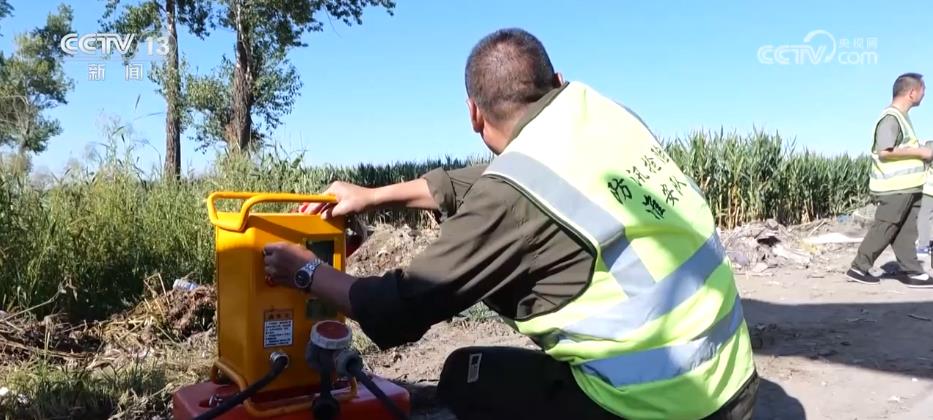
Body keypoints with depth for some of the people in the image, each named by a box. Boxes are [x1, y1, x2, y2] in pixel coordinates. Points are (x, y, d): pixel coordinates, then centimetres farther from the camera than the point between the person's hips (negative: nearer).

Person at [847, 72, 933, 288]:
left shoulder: (901, 116, 16)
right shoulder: (890, 117, -15)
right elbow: (884, 151, -24)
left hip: (906, 186, 10)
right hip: (895, 187, -10)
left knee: (906, 231, 9)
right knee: (883, 230, -4)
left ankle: (912, 271, 13)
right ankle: (859, 268, 4)